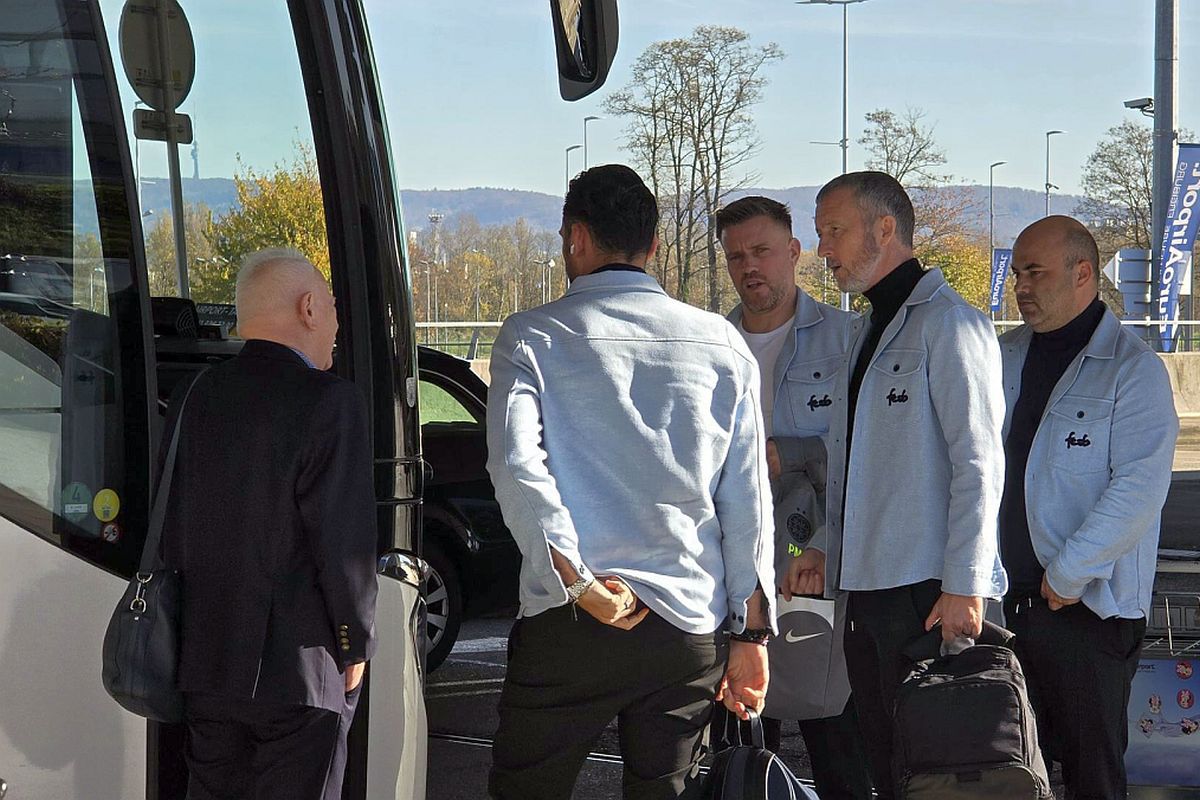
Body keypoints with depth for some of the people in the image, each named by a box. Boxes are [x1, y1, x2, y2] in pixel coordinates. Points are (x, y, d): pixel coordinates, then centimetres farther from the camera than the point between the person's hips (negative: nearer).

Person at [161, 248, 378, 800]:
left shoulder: (196, 398, 6)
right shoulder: (329, 402, -14)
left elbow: (170, 527, 10)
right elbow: (344, 541, -16)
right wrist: (355, 645, -4)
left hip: (204, 665, 6)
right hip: (299, 671, -6)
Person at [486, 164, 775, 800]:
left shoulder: (531, 337, 0)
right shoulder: (721, 344, 7)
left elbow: (518, 469, -15)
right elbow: (747, 500, 5)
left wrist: (578, 582, -15)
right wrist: (752, 632, 8)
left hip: (568, 625, -2)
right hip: (689, 628, 3)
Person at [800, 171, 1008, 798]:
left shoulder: (948, 323, -9)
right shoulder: (869, 329, 20)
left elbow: (978, 464, -15)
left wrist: (964, 586, -19)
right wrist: (828, 545, 15)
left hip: (928, 593, -9)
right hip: (866, 584, 9)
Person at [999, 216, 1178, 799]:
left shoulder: (1133, 368, -7)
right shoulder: (1005, 357, 13)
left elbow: (1140, 489, -17)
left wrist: (1068, 573, -18)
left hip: (1088, 607, -6)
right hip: (1005, 597, 6)